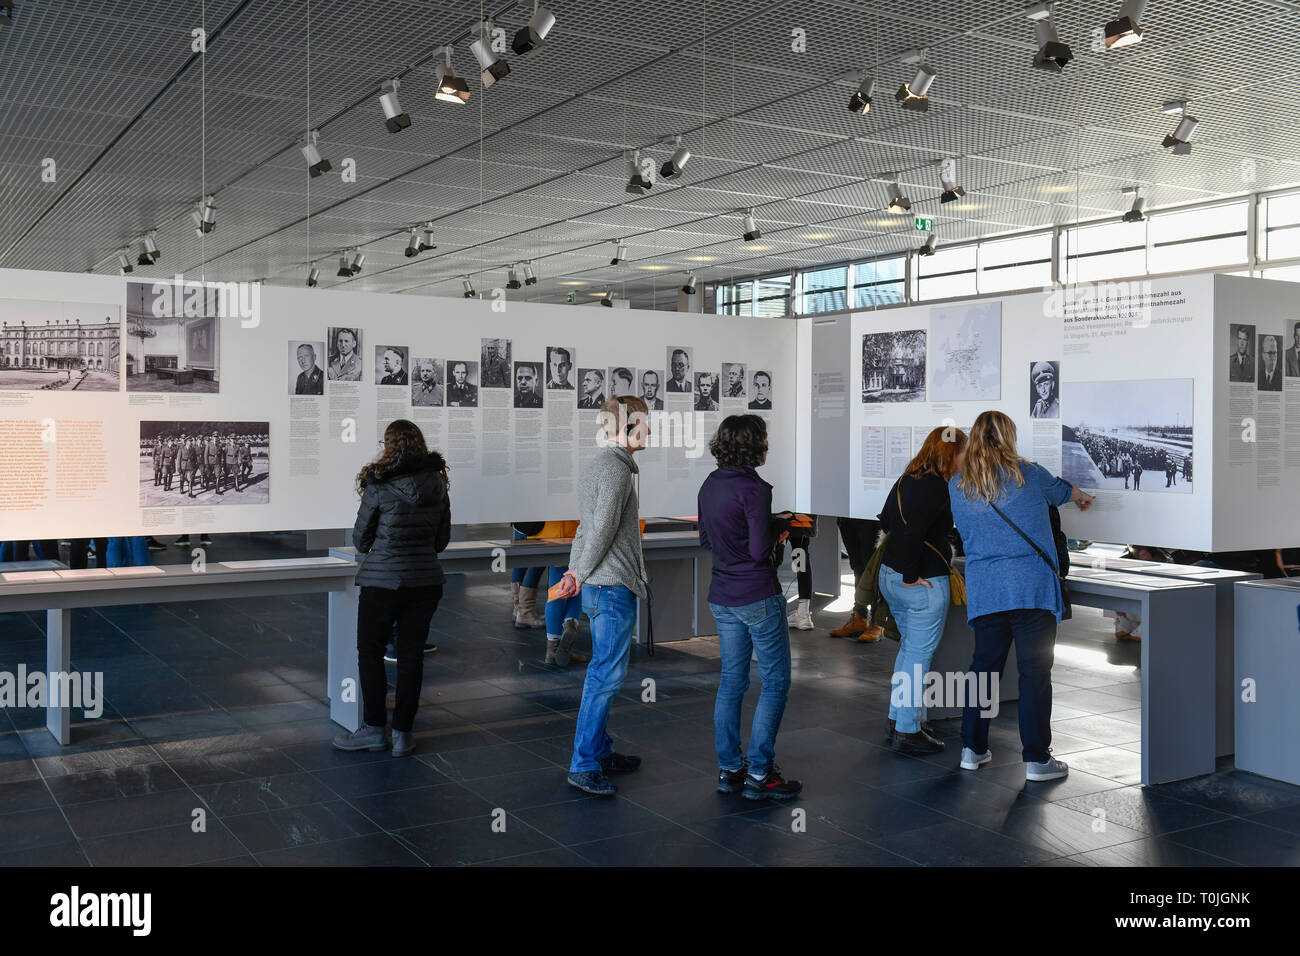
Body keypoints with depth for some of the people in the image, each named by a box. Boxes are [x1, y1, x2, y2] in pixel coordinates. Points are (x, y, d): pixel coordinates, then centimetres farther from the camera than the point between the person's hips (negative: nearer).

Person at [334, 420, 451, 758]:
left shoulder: (380, 485, -11)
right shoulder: (438, 483, 1)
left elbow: (360, 538, -1)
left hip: (383, 580, -4)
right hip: (426, 580, 4)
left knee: (369, 651, 11)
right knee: (411, 655, 9)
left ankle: (375, 729, 15)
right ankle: (403, 733, 14)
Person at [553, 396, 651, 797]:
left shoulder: (597, 464, 17)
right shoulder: (616, 468, -16)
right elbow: (603, 529, -18)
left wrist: (576, 571, 11)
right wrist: (580, 574, -8)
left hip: (598, 587, 11)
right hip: (612, 587, -11)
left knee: (603, 671, 17)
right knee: (607, 674, -7)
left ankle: (600, 751, 27)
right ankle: (584, 765, -3)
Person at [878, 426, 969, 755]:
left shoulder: (907, 479, 9)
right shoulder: (936, 486, -19)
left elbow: (887, 520, 20)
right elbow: (912, 532, -28)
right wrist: (911, 576, -19)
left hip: (889, 575, 9)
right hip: (924, 585, -9)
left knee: (909, 647, 21)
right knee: (919, 656, 1)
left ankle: (898, 718, 31)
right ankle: (907, 733, 8)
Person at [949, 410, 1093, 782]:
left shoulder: (957, 487, 7)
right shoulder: (1029, 475, 1)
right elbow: (1059, 489, 22)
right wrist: (1082, 496, 46)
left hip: (984, 593, 3)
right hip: (1032, 588, -3)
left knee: (984, 667, 12)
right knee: (1035, 672, 0)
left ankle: (972, 749, 18)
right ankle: (1036, 759, 2)